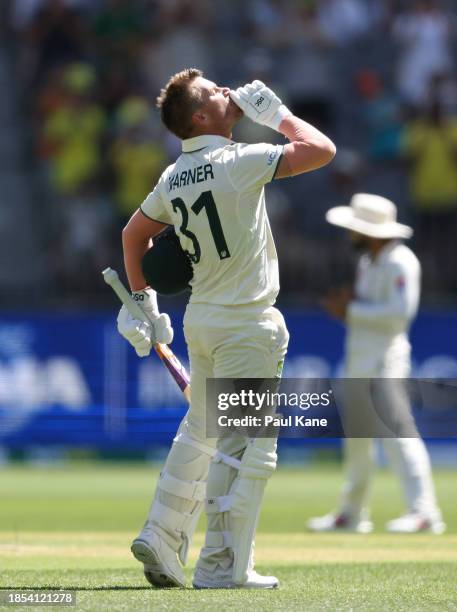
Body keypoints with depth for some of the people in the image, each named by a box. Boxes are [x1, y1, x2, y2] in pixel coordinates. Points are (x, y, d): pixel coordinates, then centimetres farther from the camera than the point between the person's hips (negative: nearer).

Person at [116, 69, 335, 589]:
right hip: (247, 323, -8)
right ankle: (222, 566, -3)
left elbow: (134, 233, 19)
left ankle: (161, 537, 21)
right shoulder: (238, 162, -16)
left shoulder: (173, 177, 7)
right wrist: (275, 113, -4)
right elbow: (321, 149, -17)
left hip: (200, 320, 8)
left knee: (200, 431, 21)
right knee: (247, 445, -3)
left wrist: (142, 300, 26)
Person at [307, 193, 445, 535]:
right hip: (359, 362, 10)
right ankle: (352, 513, 23)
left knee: (397, 431, -16)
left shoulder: (400, 263, -13)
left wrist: (353, 309, -14)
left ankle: (424, 511, -18)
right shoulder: (367, 263, 16)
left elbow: (400, 312, -21)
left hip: (385, 359, -10)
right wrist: (345, 306, 2)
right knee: (356, 438, 14)